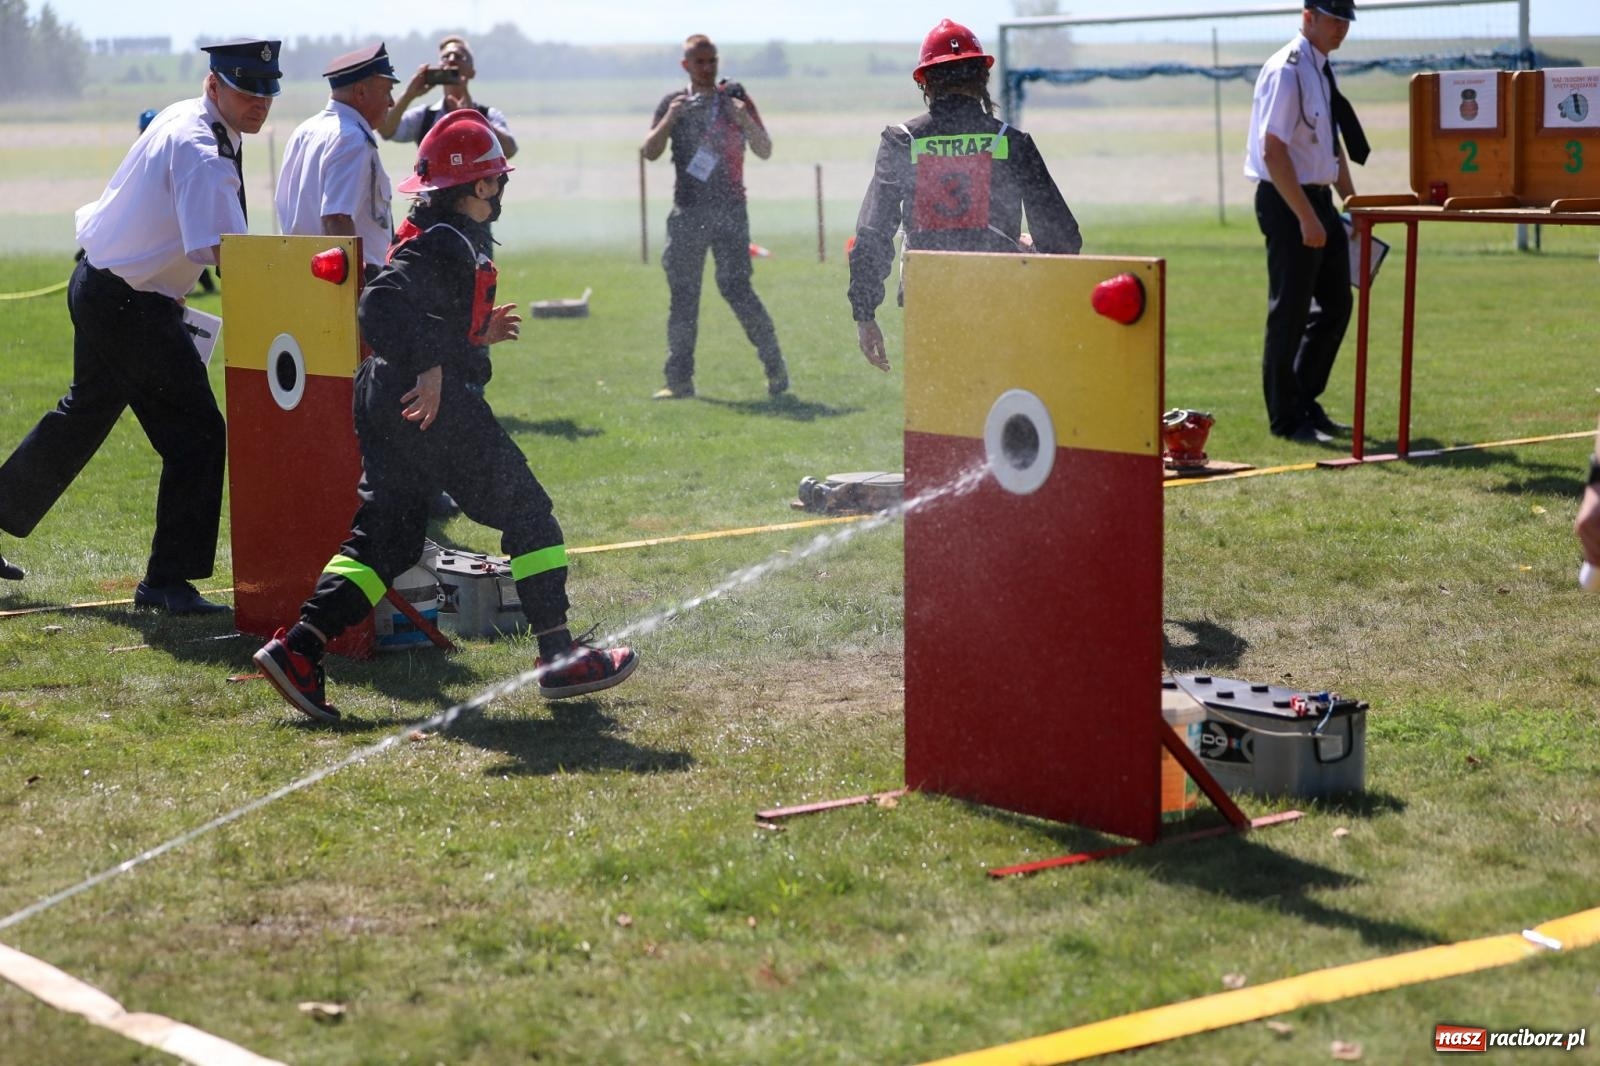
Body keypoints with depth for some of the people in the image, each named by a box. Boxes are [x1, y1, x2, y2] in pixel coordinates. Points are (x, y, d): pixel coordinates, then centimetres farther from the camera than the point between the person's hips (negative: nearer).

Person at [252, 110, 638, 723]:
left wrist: (478, 334, 23)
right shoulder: (447, 243, -13)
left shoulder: (439, 236, 17)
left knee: (385, 539, 9)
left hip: (383, 399, 10)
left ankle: (298, 648, -2)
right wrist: (429, 369, -33)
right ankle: (558, 657, 4)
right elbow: (383, 304, -27)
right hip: (440, 405, -10)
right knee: (526, 514, 1)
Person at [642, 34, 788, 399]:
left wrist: (746, 120, -13)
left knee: (736, 288, -11)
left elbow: (765, 151, 4)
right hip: (688, 211, 2)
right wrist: (670, 119, -12)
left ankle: (775, 366, -1)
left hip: (729, 209, -2)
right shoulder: (673, 103, 10)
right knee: (683, 295, 2)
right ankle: (680, 380, 7)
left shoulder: (736, 98, 6)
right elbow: (650, 153, 3)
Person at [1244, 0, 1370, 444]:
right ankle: (1285, 419, 7)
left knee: (1336, 304, 13)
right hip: (1288, 202, -10)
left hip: (1319, 199, 10)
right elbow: (1273, 151, -22)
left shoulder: (1322, 70, 12)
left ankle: (1306, 404, 24)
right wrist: (1306, 218, -23)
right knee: (1291, 311, -3)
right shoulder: (1286, 71, -16)